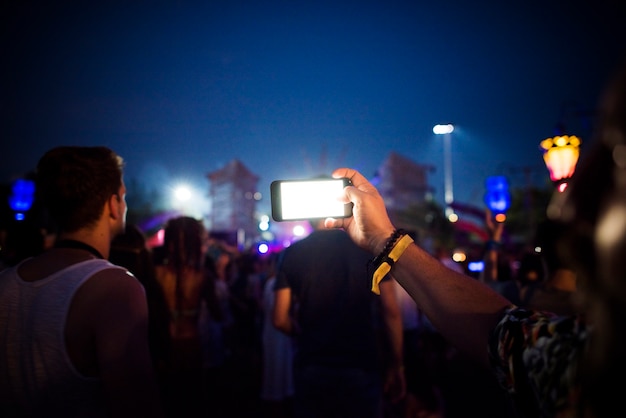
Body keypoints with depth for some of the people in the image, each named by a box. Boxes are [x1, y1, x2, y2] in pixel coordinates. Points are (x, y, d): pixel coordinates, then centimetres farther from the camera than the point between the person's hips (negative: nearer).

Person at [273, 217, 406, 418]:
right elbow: (391, 313, -5)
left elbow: (281, 320, -3)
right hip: (362, 367, -1)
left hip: (311, 368, 1)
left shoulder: (293, 254, -2)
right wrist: (396, 366, 4)